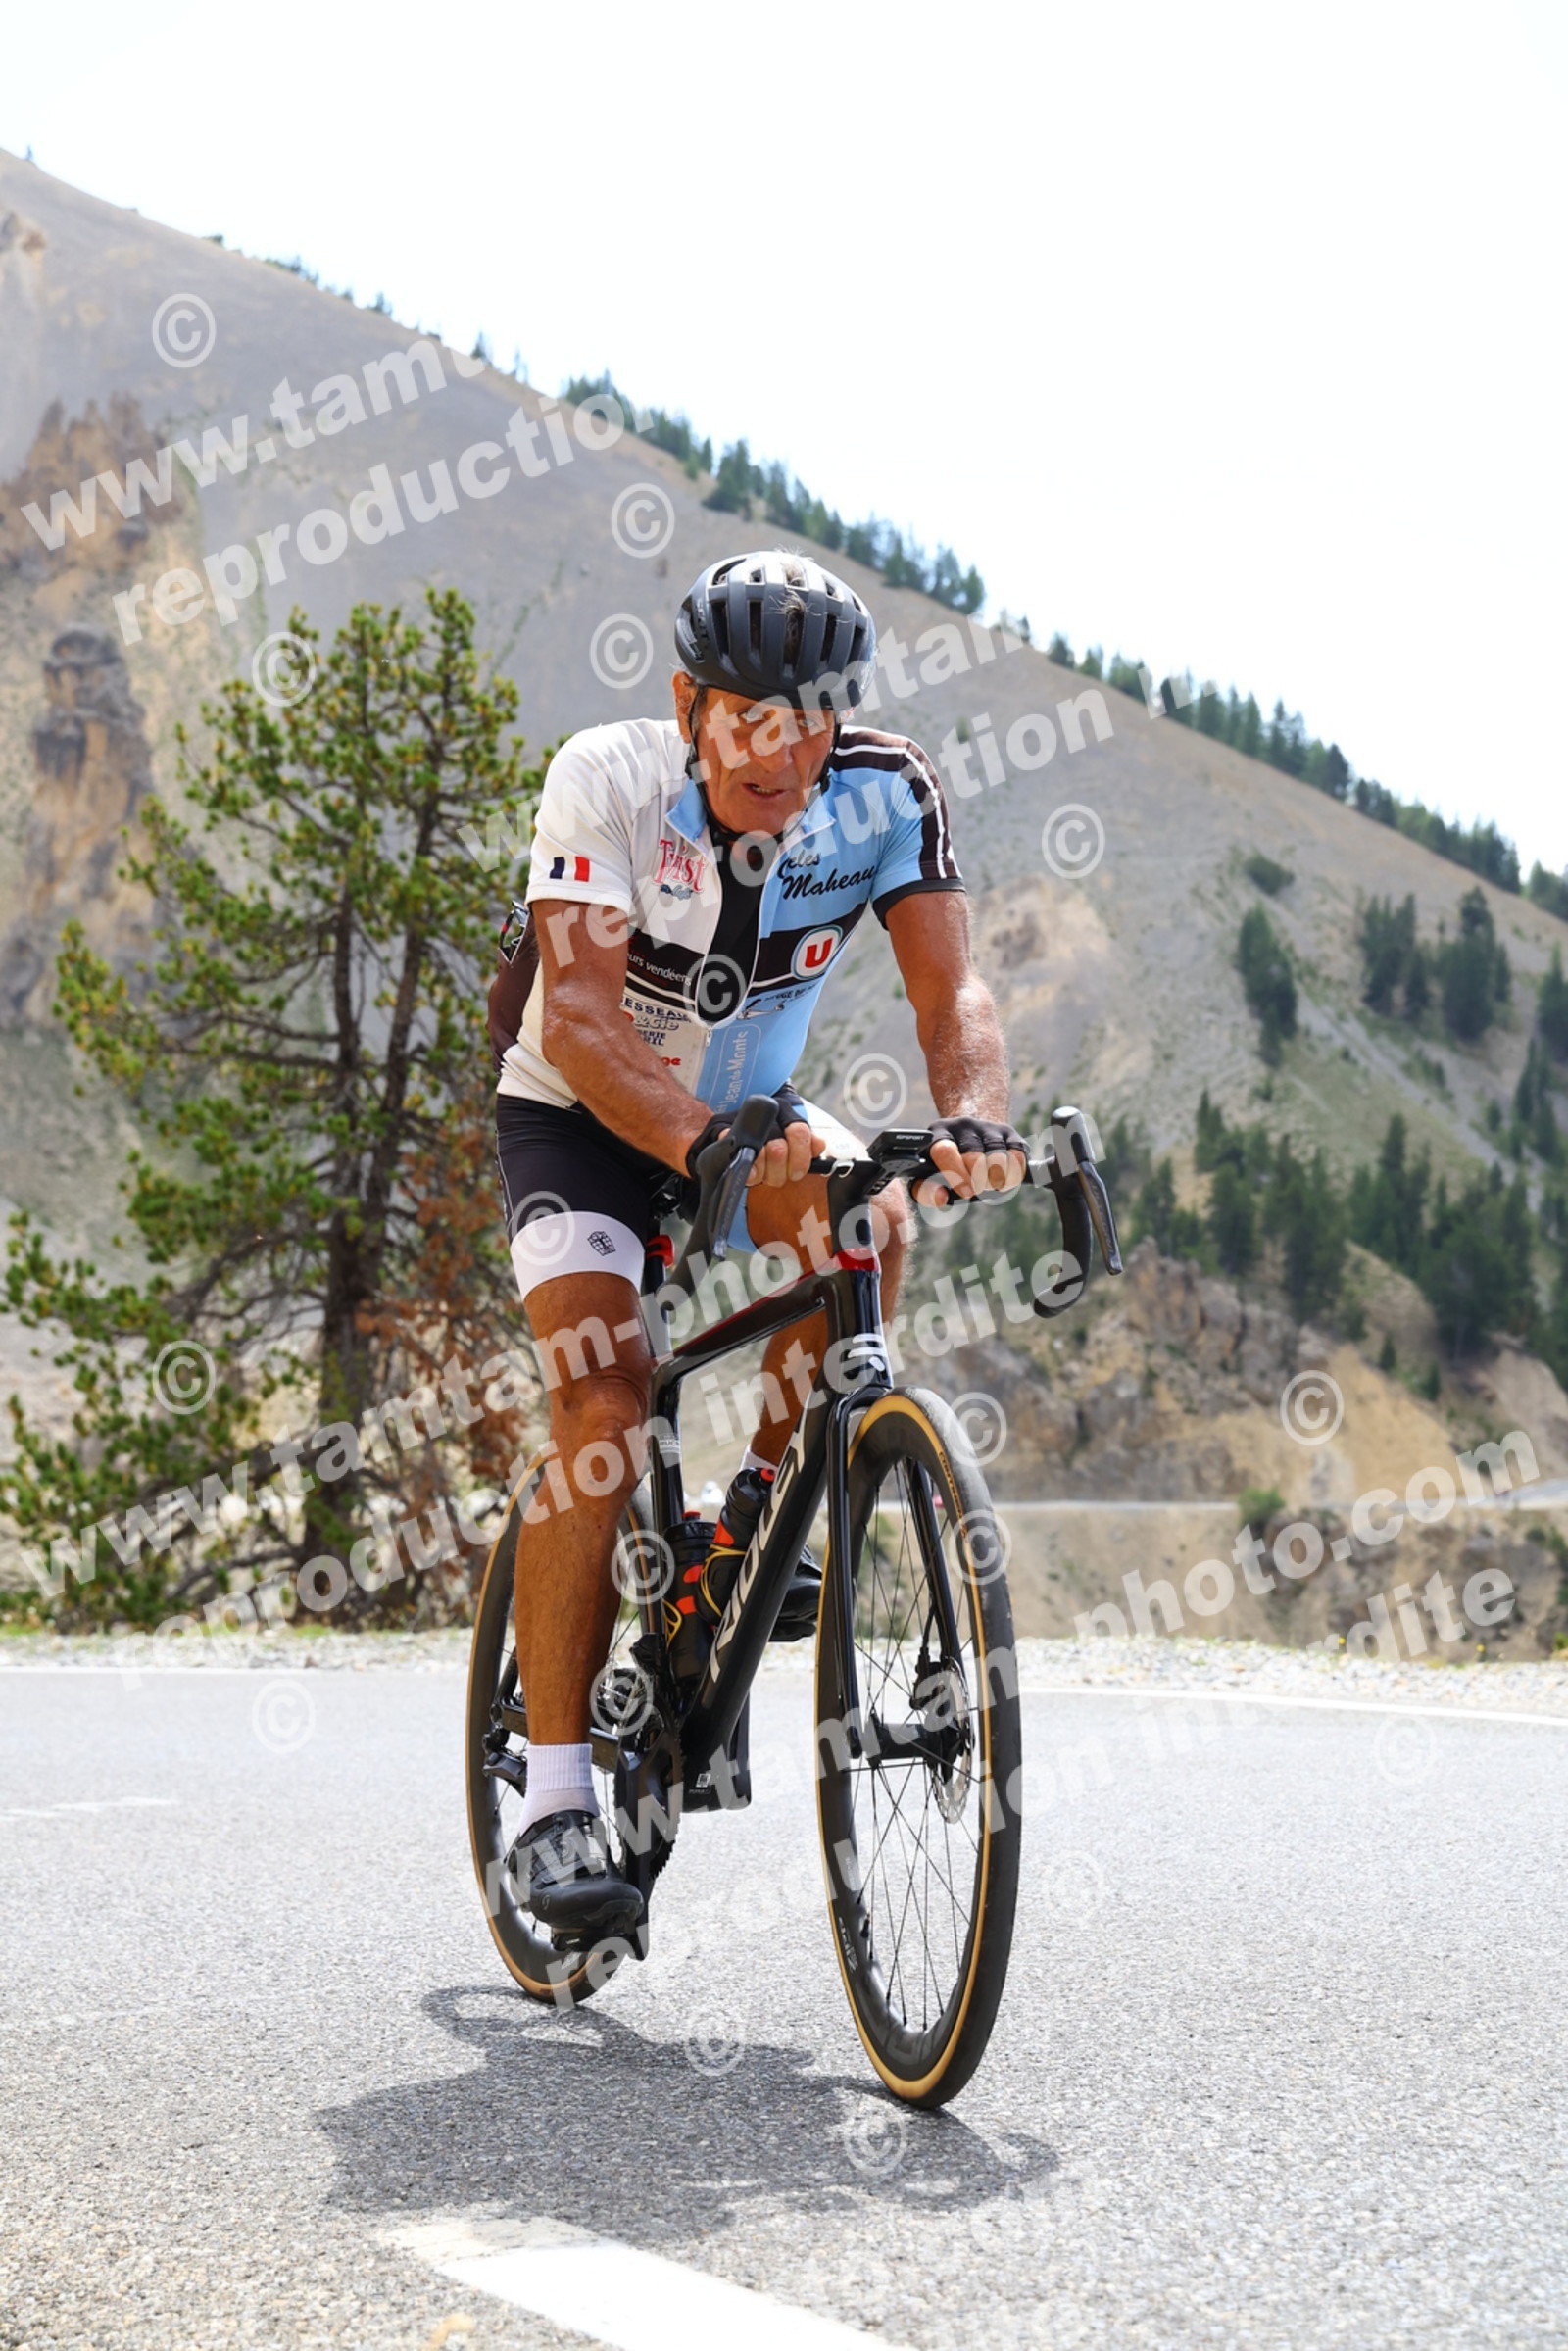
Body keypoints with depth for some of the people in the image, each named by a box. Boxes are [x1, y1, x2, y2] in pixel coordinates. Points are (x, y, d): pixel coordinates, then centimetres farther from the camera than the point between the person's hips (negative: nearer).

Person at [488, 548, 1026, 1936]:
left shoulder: (886, 795, -20)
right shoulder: (607, 780, -27)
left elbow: (951, 989, -28)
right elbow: (578, 1015, -37)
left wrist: (974, 1117, -50)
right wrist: (699, 1139, -55)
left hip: (752, 1105, 3)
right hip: (578, 1117, -3)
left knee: (868, 1219, -30)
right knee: (604, 1417, -21)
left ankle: (760, 1513, -6)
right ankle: (558, 1801, -15)